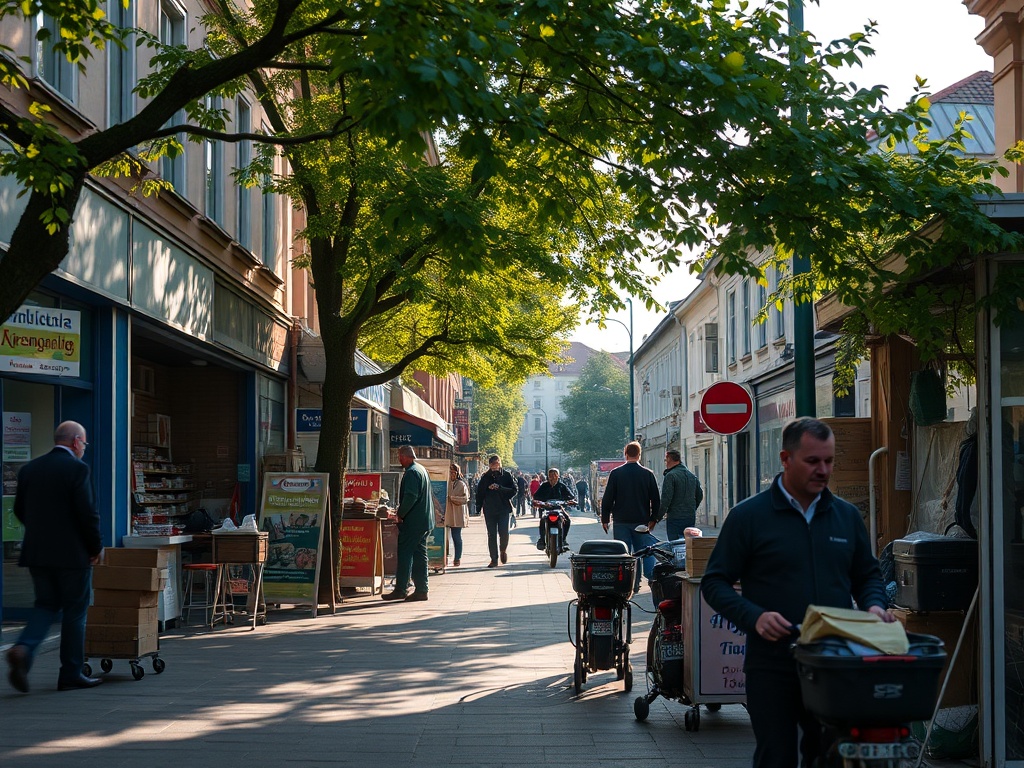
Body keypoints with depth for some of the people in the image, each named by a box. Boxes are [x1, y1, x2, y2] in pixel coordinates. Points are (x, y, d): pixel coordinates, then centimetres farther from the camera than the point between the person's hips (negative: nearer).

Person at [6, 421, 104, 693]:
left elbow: (20, 510, 12)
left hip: (36, 551, 5)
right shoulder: (77, 469, -11)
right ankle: (71, 675, 11)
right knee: (75, 612, 6)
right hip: (72, 553, -5)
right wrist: (96, 547, -3)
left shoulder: (30, 469, 8)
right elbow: (87, 512, -16)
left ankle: (23, 649, -11)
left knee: (46, 605, 15)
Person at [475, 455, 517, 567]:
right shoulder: (486, 477, 8)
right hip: (489, 509, 2)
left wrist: (499, 488, -17)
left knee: (504, 532, -11)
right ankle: (494, 559, 8)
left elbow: (513, 490, -5)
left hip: (504, 508, -2)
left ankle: (503, 550, 20)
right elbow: (480, 492, 8)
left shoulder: (507, 475, 2)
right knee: (492, 535, 2)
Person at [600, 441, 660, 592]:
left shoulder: (615, 473, -3)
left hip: (621, 522, -1)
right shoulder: (648, 474, 0)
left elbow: (607, 498, -1)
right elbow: (656, 499, 3)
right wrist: (653, 519, 10)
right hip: (642, 521, 1)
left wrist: (605, 519, 7)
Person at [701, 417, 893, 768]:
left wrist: (874, 605, -1)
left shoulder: (847, 515, 12)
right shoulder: (749, 516, -1)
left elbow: (868, 575, 21)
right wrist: (754, 617, -17)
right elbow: (715, 582, -1)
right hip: (772, 669, -3)